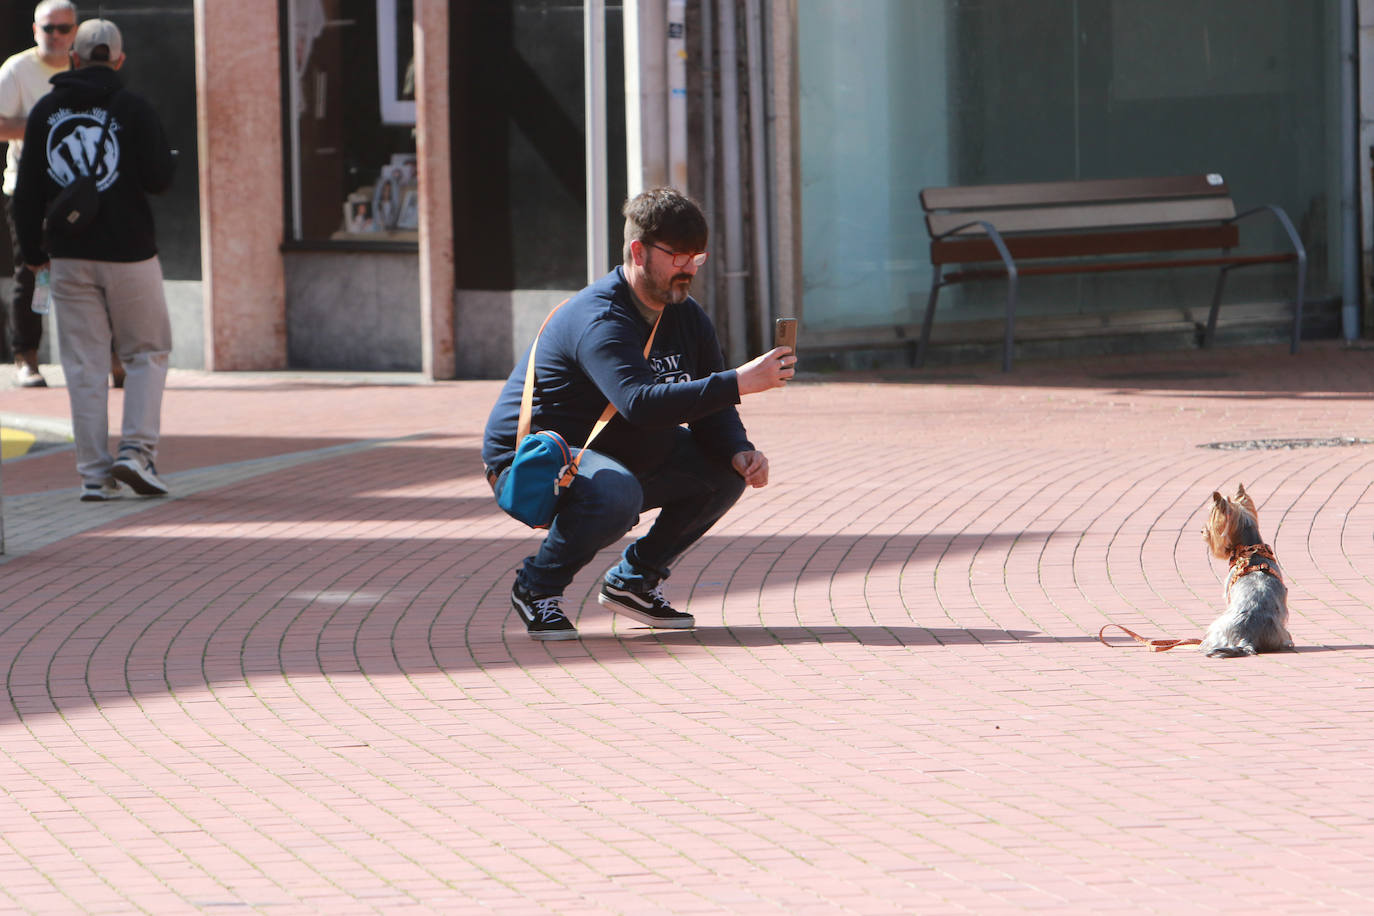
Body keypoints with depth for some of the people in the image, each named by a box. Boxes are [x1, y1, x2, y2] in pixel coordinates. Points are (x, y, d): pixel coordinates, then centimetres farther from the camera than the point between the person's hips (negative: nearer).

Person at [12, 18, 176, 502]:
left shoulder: (46, 112, 4)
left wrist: (32, 249, 14)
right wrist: (166, 157, 13)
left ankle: (94, 473, 1)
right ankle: (137, 451, -5)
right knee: (147, 352, 11)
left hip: (69, 256, 2)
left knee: (84, 365, 5)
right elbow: (159, 179, -9)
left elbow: (27, 190, 5)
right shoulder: (134, 110, -6)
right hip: (128, 252, -2)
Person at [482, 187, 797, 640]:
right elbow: (641, 403, -43)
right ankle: (537, 586, -12)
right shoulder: (599, 320, -27)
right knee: (615, 495, -39)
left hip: (620, 457, 9)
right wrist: (738, 382, -47)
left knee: (727, 469, -2)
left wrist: (739, 453, -19)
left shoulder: (687, 318, 2)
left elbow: (709, 412, 4)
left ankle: (634, 580, 8)